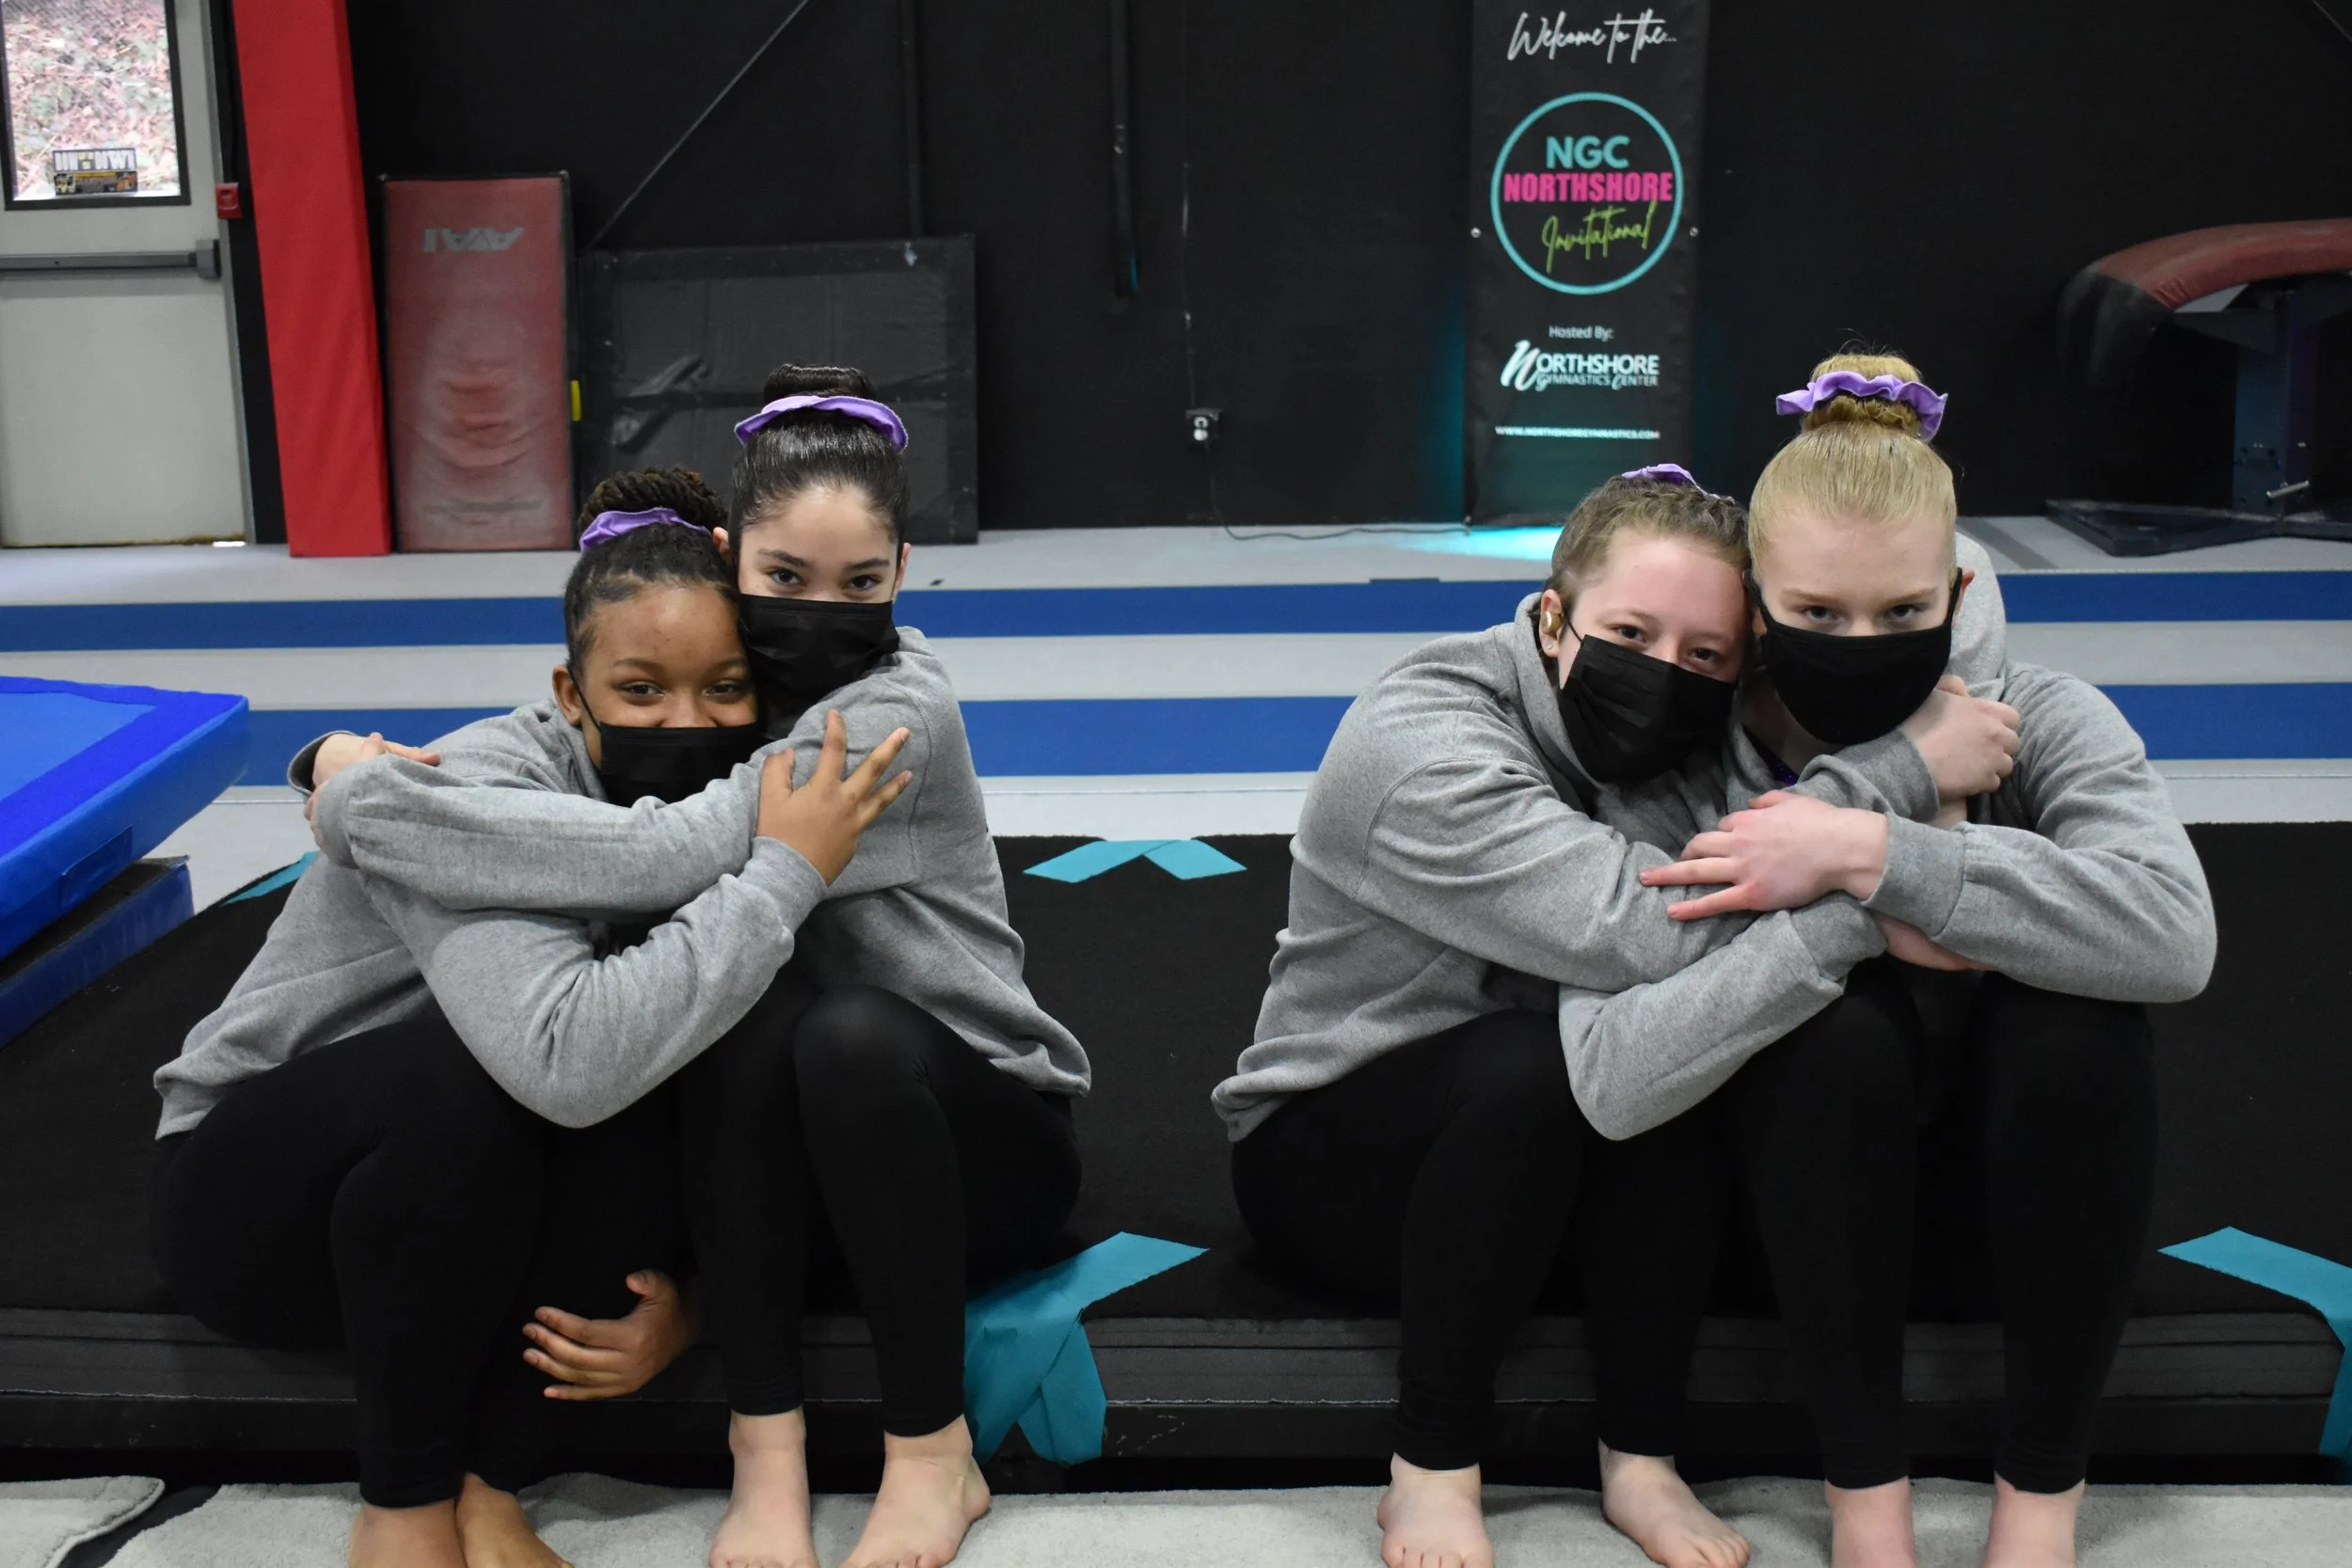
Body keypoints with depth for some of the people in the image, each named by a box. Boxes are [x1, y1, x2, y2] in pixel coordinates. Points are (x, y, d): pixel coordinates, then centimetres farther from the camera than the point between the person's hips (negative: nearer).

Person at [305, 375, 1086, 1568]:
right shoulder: (728, 702, -2)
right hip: (789, 1169, 4)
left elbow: (667, 858, -35)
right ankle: (766, 1452, -20)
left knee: (854, 1031, -35)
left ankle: (933, 1455, -17)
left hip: (980, 1135, -4)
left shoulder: (899, 715, -23)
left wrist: (368, 799, -29)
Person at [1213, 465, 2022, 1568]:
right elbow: (1652, 932, -38)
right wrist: (1900, 771, -36)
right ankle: (1430, 1474, -17)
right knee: (1536, 1062, -34)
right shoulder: (1422, 751, -27)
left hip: (1549, 1167, 5)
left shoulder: (1696, 735, -9)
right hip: (1326, 1148, -5)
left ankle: (1641, 1458, -14)